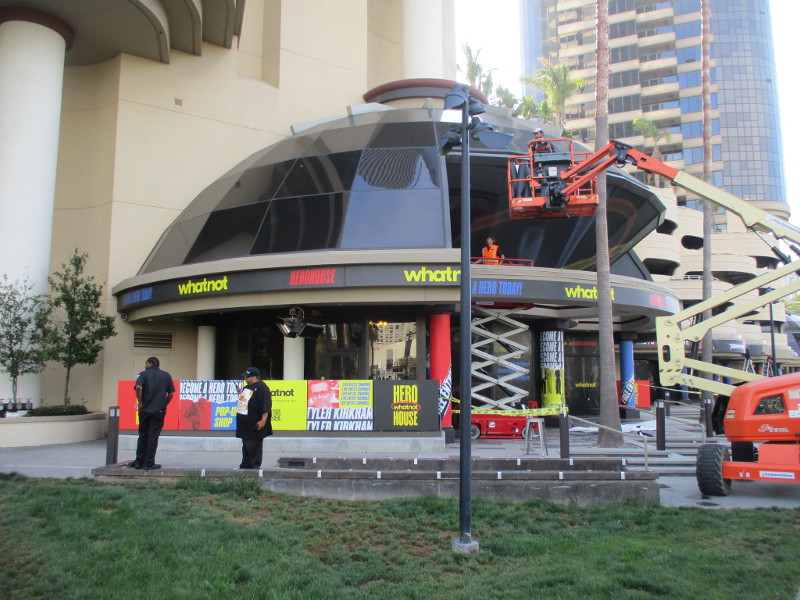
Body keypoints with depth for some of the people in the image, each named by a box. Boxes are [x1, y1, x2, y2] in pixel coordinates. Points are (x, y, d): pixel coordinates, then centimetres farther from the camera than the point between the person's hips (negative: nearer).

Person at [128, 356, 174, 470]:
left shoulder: (143, 374, 1)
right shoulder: (166, 375, 7)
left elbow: (138, 387, -17)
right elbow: (171, 393, 2)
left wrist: (140, 403, -8)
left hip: (145, 410, 0)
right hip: (159, 411, 0)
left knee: (142, 436, 12)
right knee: (153, 437, 3)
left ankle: (139, 462, 16)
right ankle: (149, 463, 3)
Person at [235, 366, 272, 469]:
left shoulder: (262, 388, -14)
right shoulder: (247, 387, 16)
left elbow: (266, 407, -19)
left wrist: (263, 420, -24)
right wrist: (241, 393, 12)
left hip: (255, 424, -10)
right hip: (245, 423, 10)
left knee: (254, 446, -3)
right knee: (246, 445, 15)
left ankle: (254, 465, 4)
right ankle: (245, 465, 23)